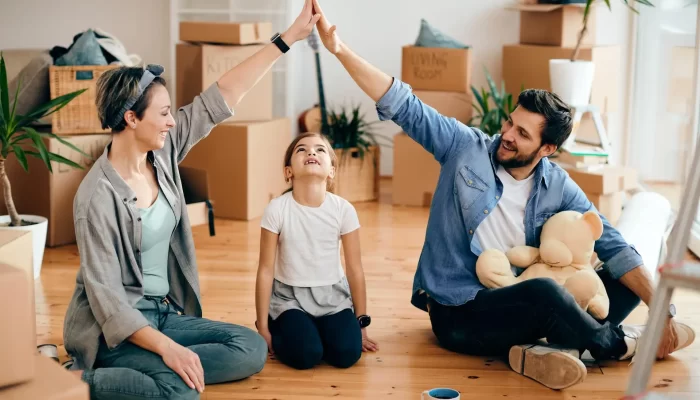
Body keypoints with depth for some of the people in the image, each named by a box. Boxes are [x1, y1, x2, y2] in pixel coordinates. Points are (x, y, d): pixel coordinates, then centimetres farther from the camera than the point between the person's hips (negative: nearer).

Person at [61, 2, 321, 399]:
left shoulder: (162, 152, -1)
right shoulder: (98, 196, -21)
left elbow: (222, 97, -1)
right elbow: (103, 293, -22)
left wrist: (288, 37, -2)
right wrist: (166, 347, -32)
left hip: (164, 313, 8)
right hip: (115, 327, -8)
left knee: (253, 348, -6)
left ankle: (149, 368, -6)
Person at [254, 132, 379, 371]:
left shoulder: (343, 210, -9)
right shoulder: (277, 209, -13)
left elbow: (355, 270, -1)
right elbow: (266, 270, -8)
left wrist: (361, 325, 3)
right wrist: (263, 328, -5)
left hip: (333, 296, 2)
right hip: (290, 297, -2)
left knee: (347, 353, -21)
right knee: (305, 354, -25)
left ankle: (316, 330, 11)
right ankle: (280, 327, 8)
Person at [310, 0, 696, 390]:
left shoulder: (559, 189, -3)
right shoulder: (466, 146, -7)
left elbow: (614, 248, -4)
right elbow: (403, 106, -11)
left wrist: (661, 310, -13)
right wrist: (340, 49, -21)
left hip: (515, 305, 4)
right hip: (458, 313, -4)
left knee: (627, 284, -8)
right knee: (544, 291, -35)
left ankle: (553, 347, -29)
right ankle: (616, 344, -6)